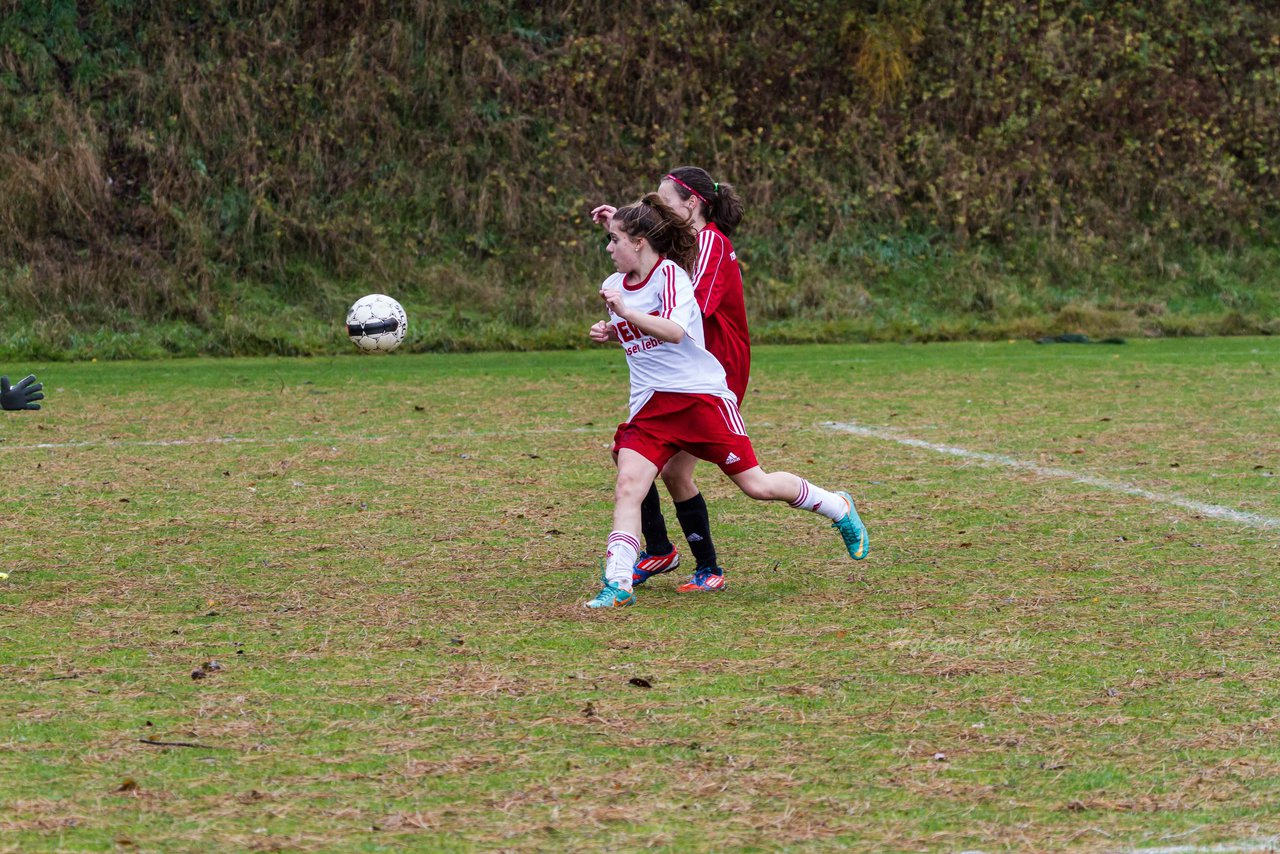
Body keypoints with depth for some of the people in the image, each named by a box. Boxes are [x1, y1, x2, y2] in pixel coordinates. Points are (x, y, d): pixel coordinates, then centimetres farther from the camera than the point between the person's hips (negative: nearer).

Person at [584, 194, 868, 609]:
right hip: (650, 404, 6)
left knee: (756, 485, -2)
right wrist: (607, 331, 13)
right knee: (627, 486, -16)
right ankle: (618, 584, -15)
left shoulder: (670, 275, -12)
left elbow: (674, 331, -30)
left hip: (700, 396, -6)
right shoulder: (614, 285, 9)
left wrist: (626, 312, -35)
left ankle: (839, 508, 23)